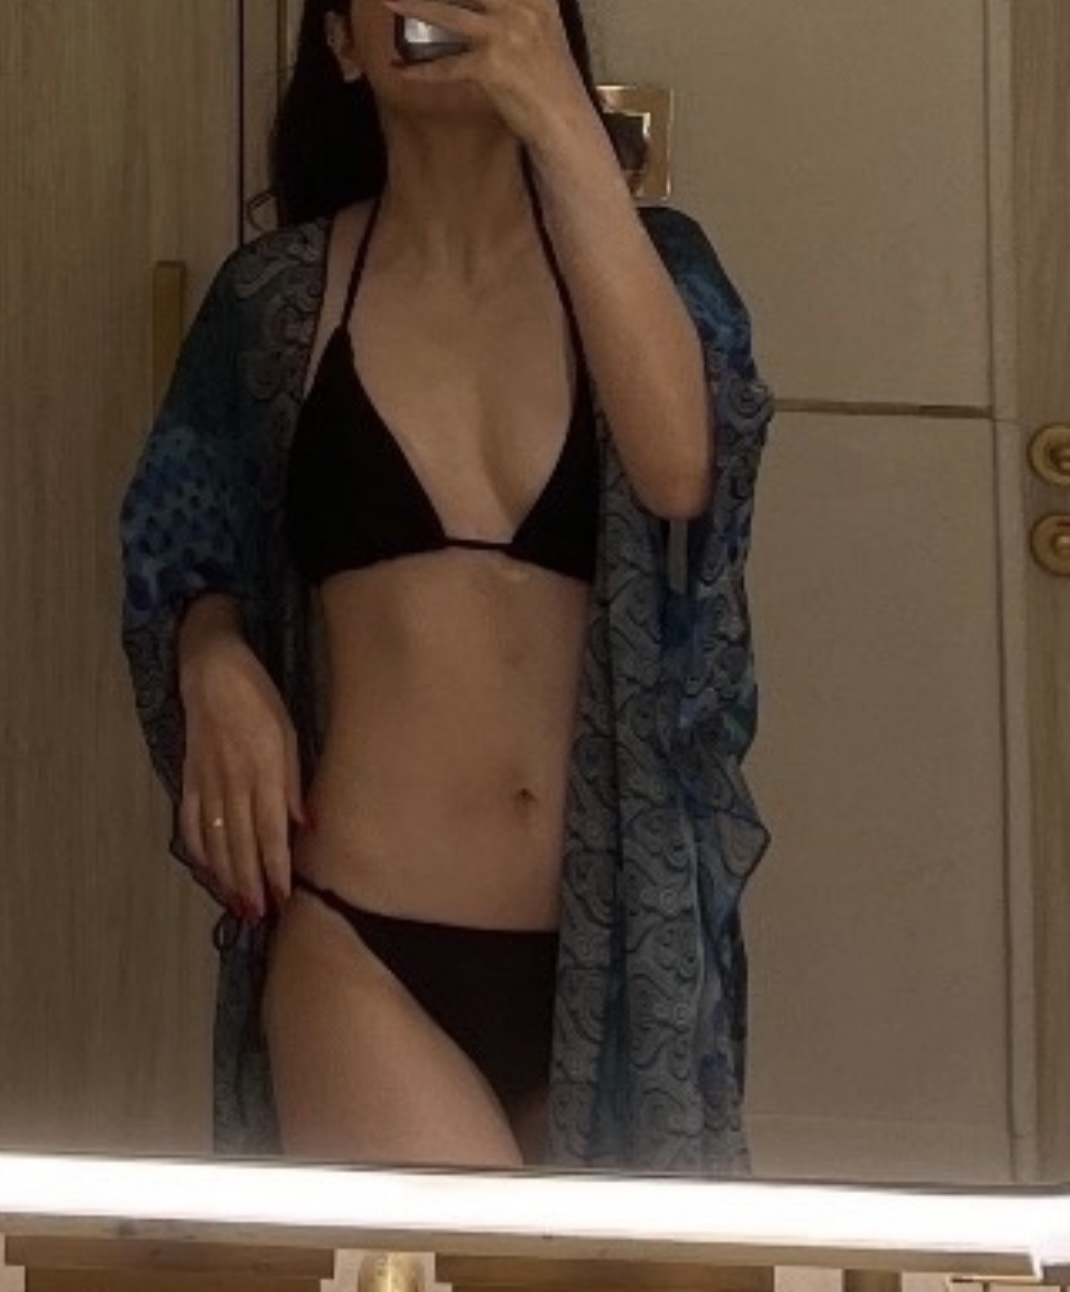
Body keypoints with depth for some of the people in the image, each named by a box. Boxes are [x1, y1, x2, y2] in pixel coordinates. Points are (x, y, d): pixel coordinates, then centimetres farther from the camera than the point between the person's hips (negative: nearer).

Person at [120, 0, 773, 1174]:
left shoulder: (649, 262, 4)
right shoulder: (275, 296, 5)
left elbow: (678, 468, -18)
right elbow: (182, 563, 17)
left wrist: (562, 122, -21)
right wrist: (215, 664, -6)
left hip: (610, 953, 2)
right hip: (360, 945, -1)